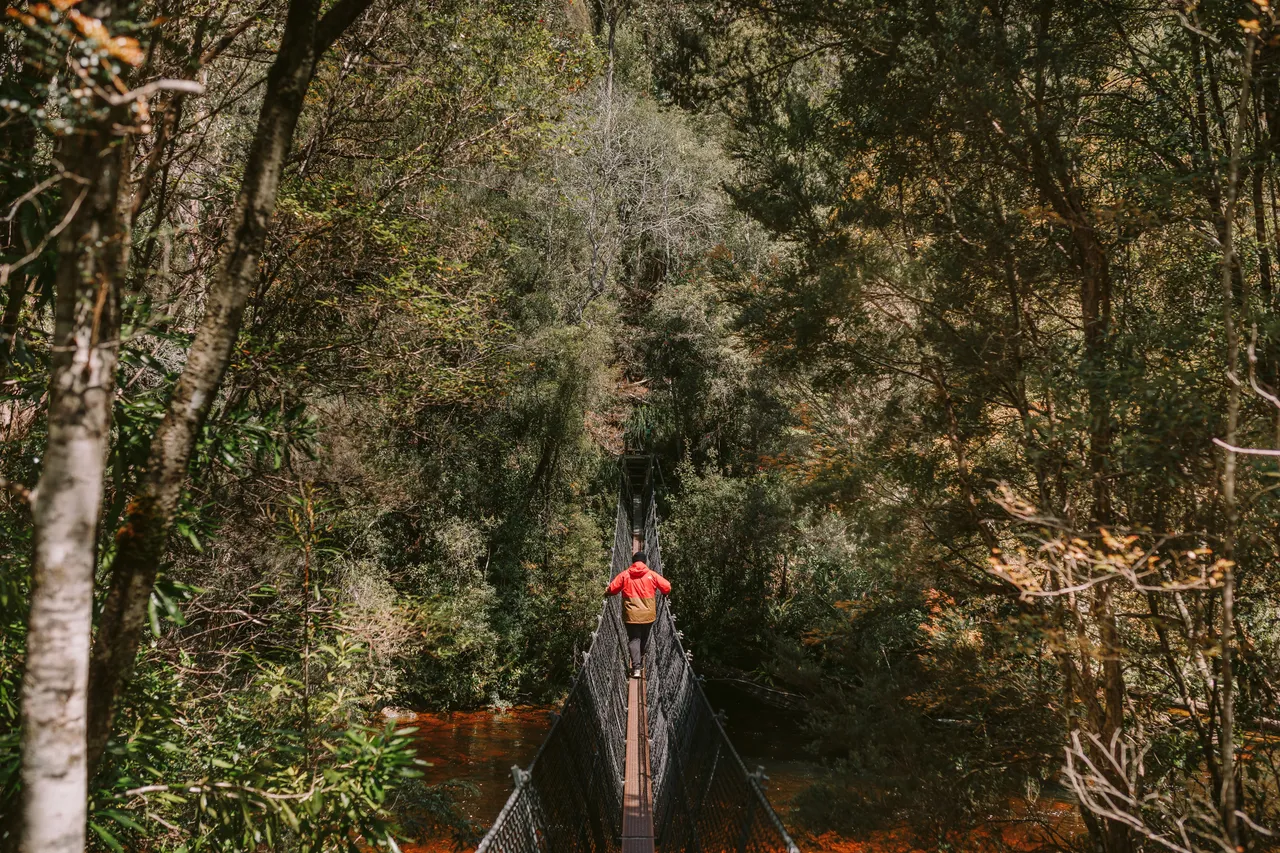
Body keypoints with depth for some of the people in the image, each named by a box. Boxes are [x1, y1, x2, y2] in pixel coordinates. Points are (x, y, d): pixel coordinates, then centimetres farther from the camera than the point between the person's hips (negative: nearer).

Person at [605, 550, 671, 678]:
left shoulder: (625, 574, -2)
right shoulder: (651, 575, -1)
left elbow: (612, 589, -4)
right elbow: (667, 587, -1)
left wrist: (607, 594, 19)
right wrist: (665, 594, 22)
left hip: (631, 615, -1)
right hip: (648, 614, 1)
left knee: (634, 639, 1)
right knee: (645, 638, 21)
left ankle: (636, 668, -12)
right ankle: (640, 661, 34)